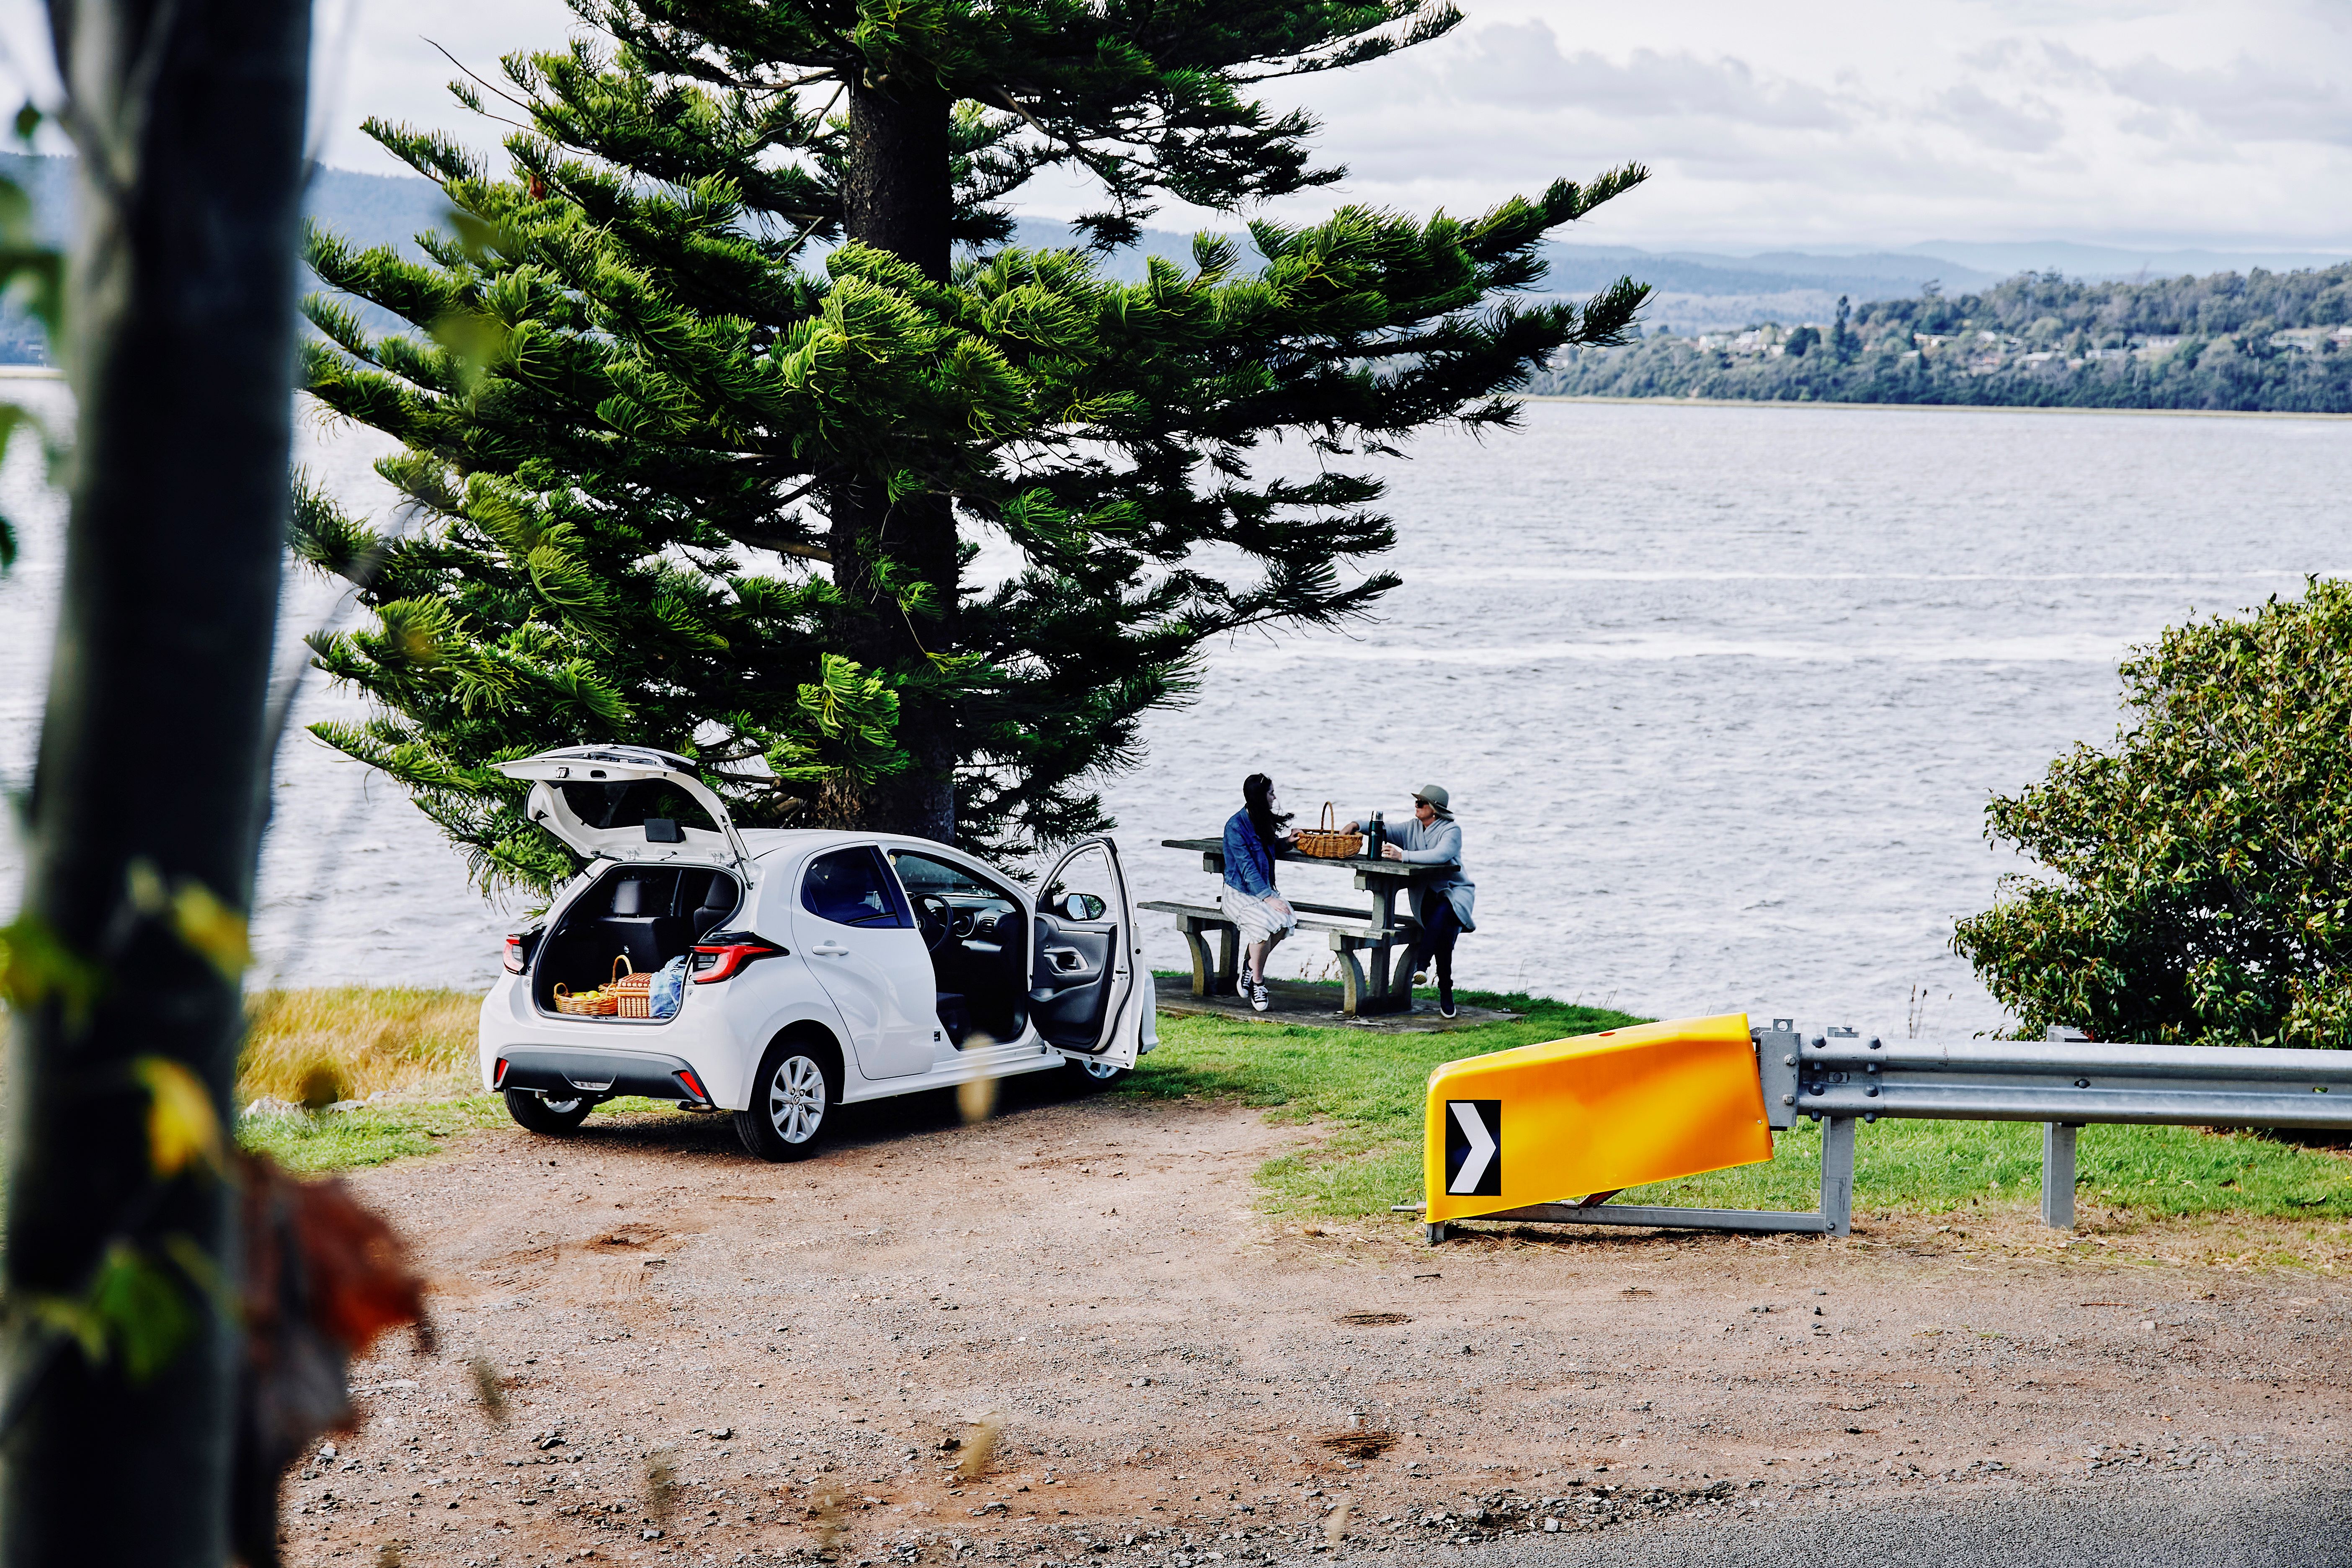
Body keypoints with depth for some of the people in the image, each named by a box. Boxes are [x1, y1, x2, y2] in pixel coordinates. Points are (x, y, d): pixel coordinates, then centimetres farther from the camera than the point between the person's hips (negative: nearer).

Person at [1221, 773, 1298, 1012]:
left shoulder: (1264, 821, 9)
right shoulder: (1236, 826, -14)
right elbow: (1247, 868, -20)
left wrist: (1287, 841, 9)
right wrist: (1268, 898, -26)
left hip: (1264, 889, 7)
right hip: (1239, 892, -7)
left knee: (1286, 918, -24)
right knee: (1264, 922, -34)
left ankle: (1251, 970, -8)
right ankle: (1257, 981, -14)